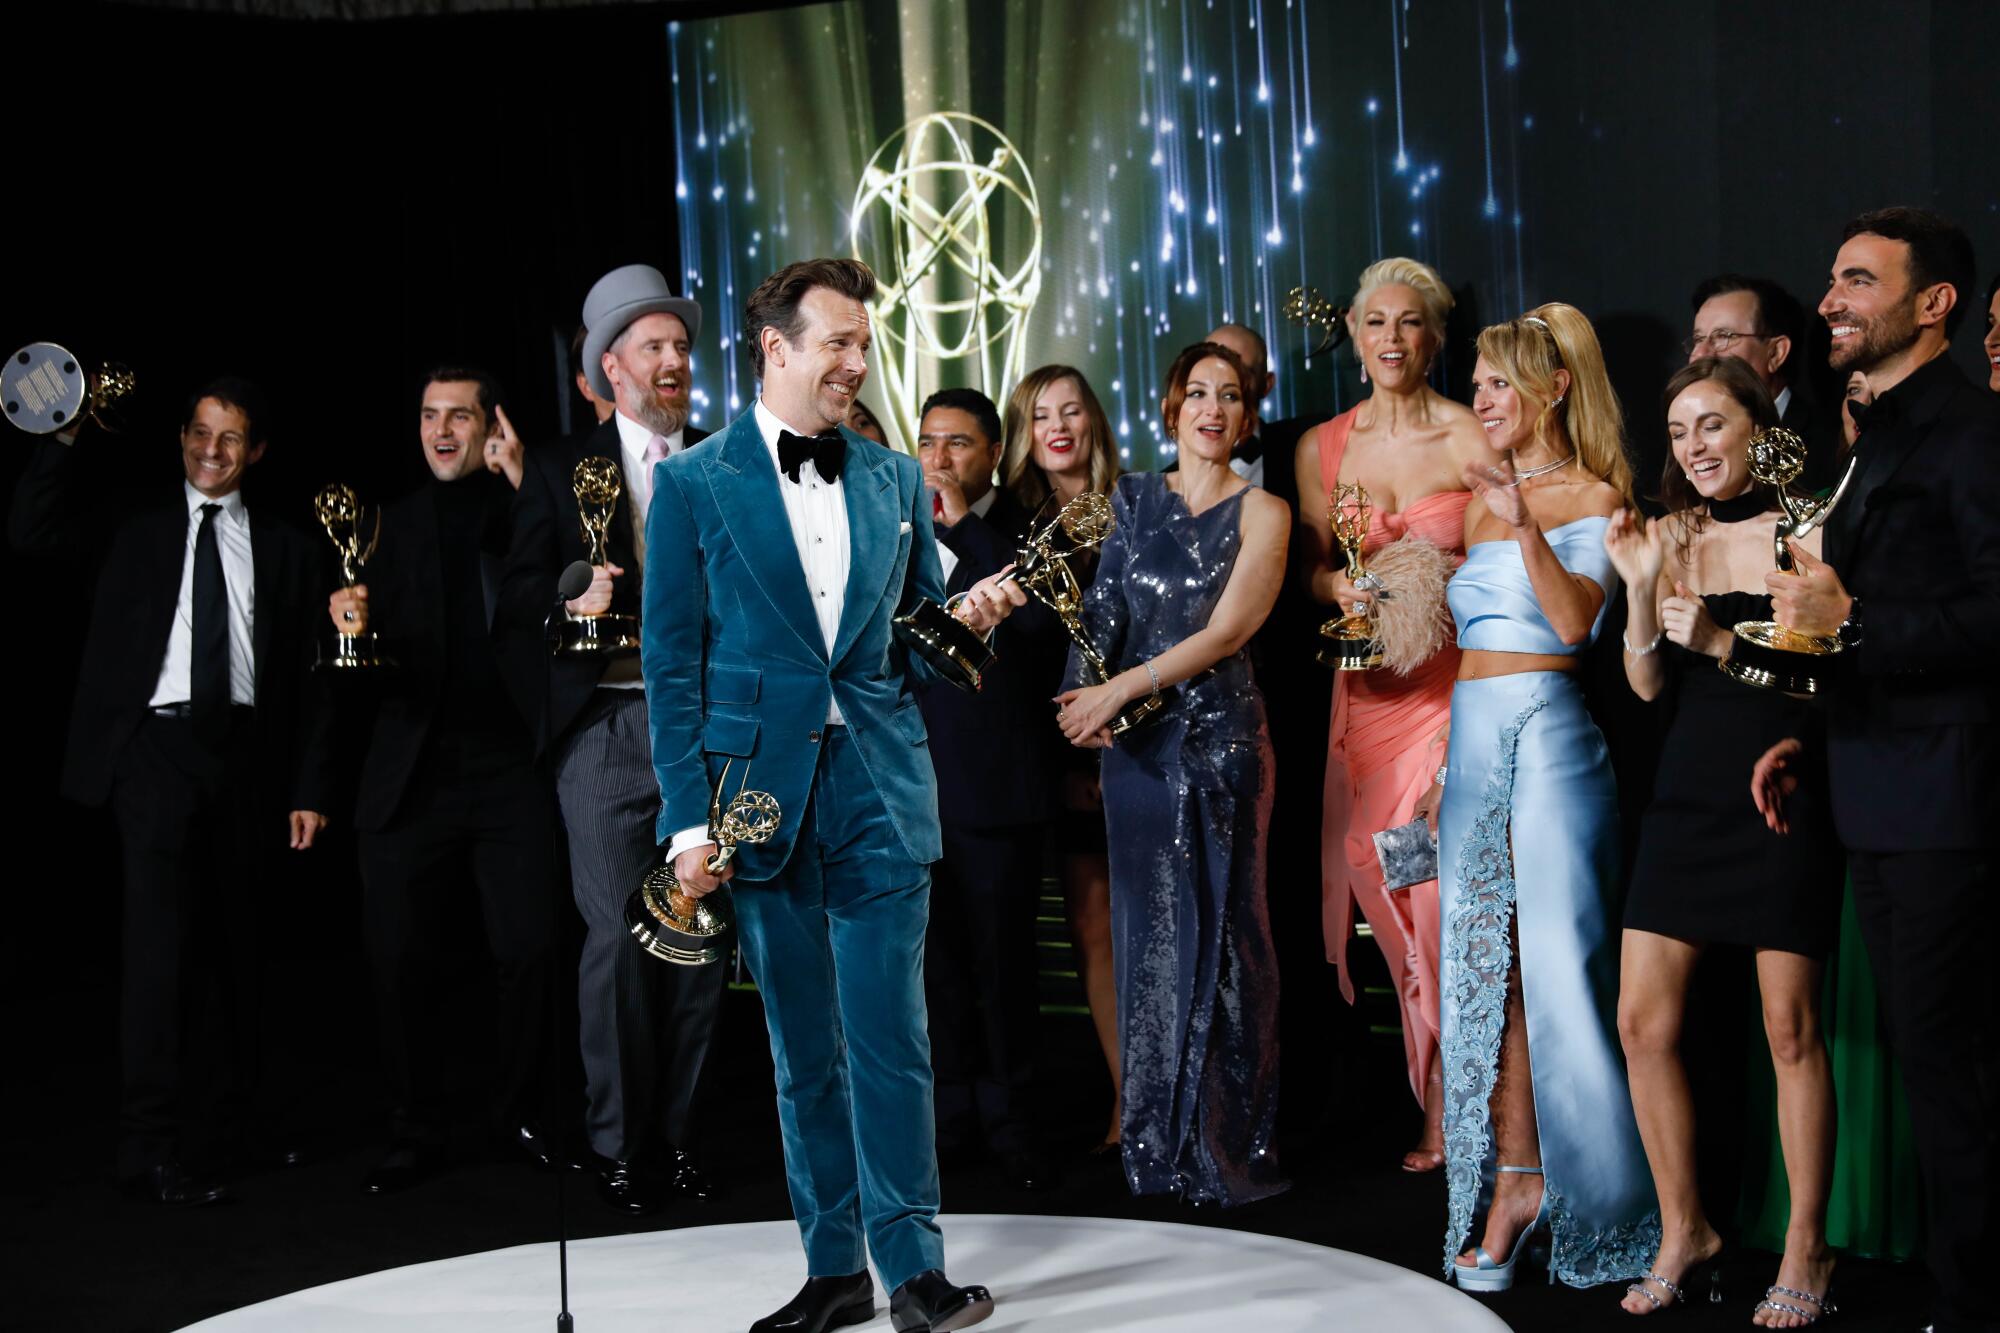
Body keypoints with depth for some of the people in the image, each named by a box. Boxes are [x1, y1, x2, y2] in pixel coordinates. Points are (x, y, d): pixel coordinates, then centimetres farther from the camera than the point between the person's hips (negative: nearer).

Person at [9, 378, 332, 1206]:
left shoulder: (285, 548, 13)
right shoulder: (135, 525, 10)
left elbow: (308, 677, 10)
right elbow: (32, 532, -5)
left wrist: (309, 788, 5)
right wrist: (68, 436, -10)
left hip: (246, 755, 3)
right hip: (158, 746, -2)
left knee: (244, 941, 9)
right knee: (161, 937, -9)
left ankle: (243, 1119, 23)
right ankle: (155, 1150, -6)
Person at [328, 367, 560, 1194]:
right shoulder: (396, 524, 14)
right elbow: (372, 650, 12)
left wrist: (520, 481, -17)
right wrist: (351, 622, -10)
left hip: (510, 768, -2)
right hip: (411, 777, 3)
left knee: (526, 952, -1)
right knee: (401, 962, 4)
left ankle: (522, 1113, 18)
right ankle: (418, 1133, 18)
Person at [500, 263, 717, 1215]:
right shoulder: (561, 473, 8)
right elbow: (515, 607, 2)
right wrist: (572, 600, -17)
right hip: (609, 730, -2)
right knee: (616, 939, -4)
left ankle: (678, 1132, 17)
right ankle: (618, 1145, 8)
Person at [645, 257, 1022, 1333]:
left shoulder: (894, 478, 11)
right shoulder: (694, 485, 2)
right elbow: (671, 664, -1)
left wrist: (965, 614, -6)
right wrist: (688, 818, -7)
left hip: (880, 790, 1)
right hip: (762, 792, -1)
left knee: (890, 1038, -2)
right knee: (804, 1050, 8)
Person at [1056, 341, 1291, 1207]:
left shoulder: (1260, 512, 1)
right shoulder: (1134, 498, 12)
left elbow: (1225, 631, -9)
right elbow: (1102, 608, 7)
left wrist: (1120, 689, -15)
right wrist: (1084, 697, -10)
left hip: (1221, 737, -3)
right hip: (1132, 741, 3)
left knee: (1220, 933, 0)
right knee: (1147, 930, 6)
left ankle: (1227, 1151, 9)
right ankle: (1155, 1144, 16)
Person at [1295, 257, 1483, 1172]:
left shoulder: (1476, 439, -1)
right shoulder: (1321, 448, 10)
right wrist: (1341, 588, -4)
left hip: (1459, 685, -4)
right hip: (1369, 686, 4)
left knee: (1445, 891, -10)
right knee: (1377, 873, 1)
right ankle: (1439, 1102, 16)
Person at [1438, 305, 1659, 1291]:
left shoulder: (1596, 499, -1)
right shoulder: (1484, 503, 19)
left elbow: (1575, 623, -16)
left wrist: (1526, 527, -22)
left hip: (1550, 733, -7)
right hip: (1473, 736, 7)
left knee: (1556, 953, -7)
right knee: (1483, 959, 2)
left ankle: (1591, 1191, 5)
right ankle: (1512, 1181, 7)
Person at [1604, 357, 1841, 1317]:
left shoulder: (1805, 527, -2)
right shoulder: (1672, 536, 10)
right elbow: (1647, 684, 5)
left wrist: (1722, 640, -16)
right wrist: (1639, 588, -9)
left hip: (1784, 796, -4)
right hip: (1688, 795, 4)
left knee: (1791, 1029, 0)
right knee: (1641, 1021, 1)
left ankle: (1806, 1247, 14)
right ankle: (1683, 1229, 17)